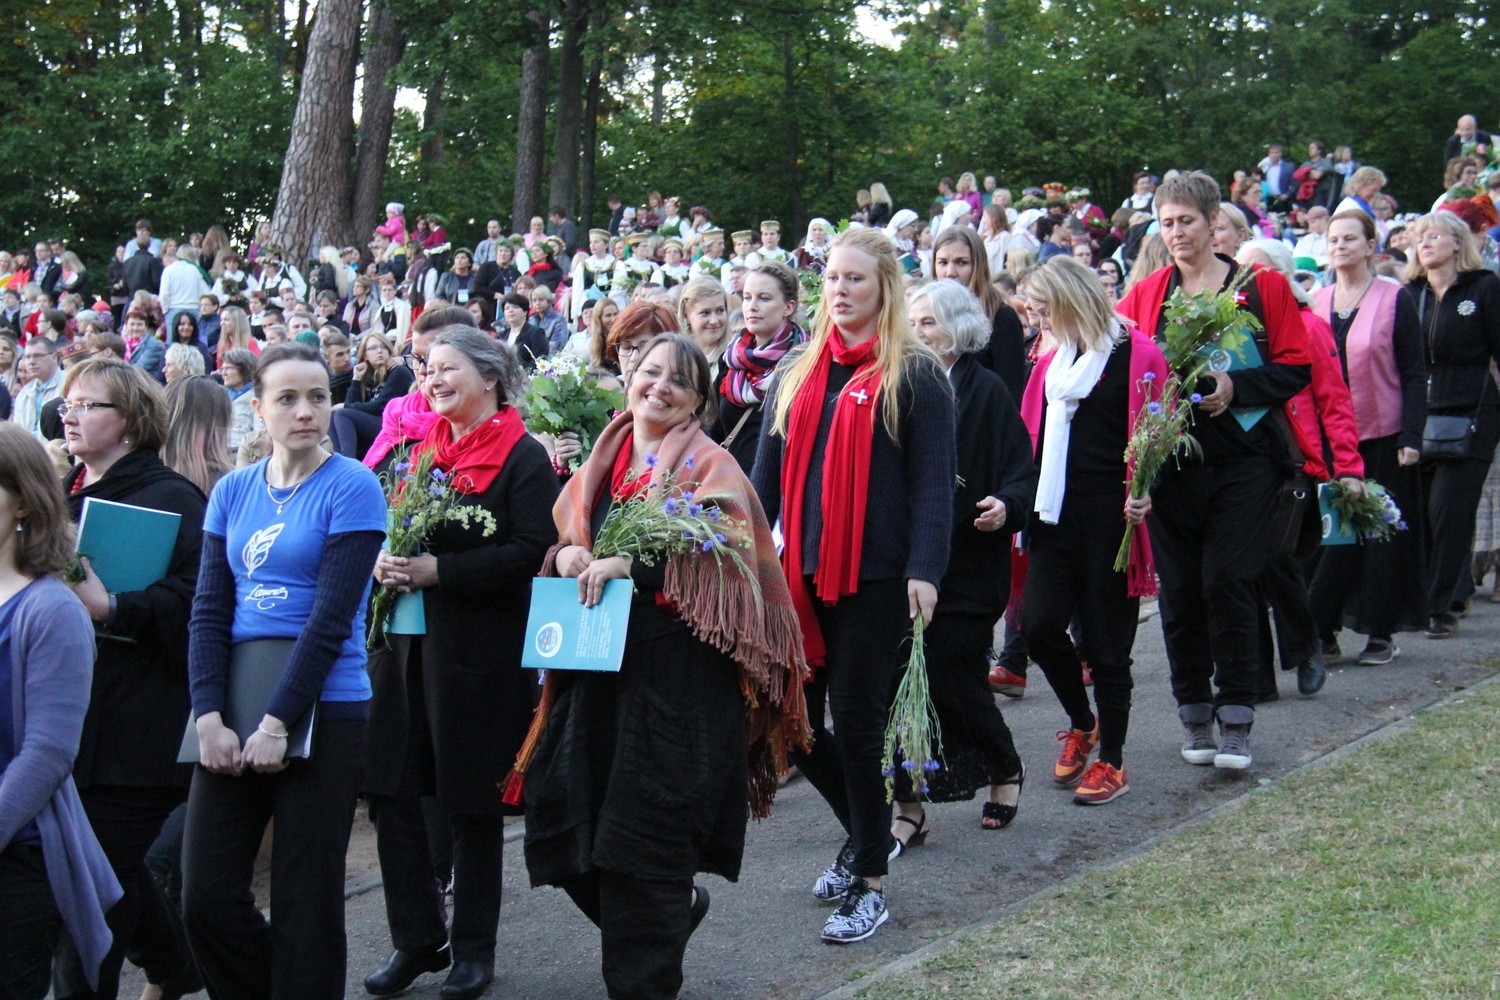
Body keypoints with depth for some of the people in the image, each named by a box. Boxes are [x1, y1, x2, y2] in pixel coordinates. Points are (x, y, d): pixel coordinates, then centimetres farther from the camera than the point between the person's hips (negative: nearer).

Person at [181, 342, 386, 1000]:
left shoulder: (352, 488, -6)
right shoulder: (232, 491, 9)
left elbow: (332, 618, -12)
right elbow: (209, 611, 4)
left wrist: (278, 723, -16)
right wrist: (209, 717, -9)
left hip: (322, 709, -5)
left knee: (306, 901, 1)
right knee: (206, 897, 2)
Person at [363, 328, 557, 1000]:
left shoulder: (523, 457, -7)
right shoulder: (421, 450, 14)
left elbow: (529, 551, -16)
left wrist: (438, 570, -22)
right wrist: (383, 559, -6)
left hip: (479, 648, -6)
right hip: (406, 642, 6)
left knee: (471, 803, 4)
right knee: (389, 792, 4)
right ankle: (417, 939, 17)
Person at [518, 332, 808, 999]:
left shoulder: (709, 467, -2)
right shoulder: (604, 463, 16)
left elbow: (717, 556, -16)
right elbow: (560, 538, 19)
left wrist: (628, 564, -24)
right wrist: (567, 555, -5)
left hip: (677, 671, -6)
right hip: (597, 665, 6)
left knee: (646, 830, -6)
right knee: (563, 809, 4)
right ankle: (676, 906, 30)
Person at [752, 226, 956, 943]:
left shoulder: (915, 375, -4)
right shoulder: (796, 373, 12)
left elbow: (933, 480, -8)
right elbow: (767, 473, 14)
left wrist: (923, 571, -17)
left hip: (875, 575, -5)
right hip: (802, 573, 6)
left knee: (856, 723, -2)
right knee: (795, 719, 7)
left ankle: (869, 882, 12)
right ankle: (867, 833, 32)